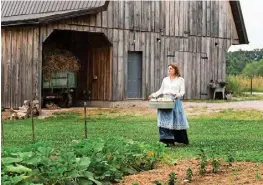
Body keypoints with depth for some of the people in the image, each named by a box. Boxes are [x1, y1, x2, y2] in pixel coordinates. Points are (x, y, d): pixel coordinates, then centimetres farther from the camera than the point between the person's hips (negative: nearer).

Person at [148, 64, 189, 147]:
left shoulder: (180, 80, 8)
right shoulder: (165, 79, 18)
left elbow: (182, 91, 1)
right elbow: (161, 90, 19)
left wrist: (178, 95, -19)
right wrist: (154, 95, 6)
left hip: (175, 101, -3)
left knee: (174, 120, -4)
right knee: (164, 120, -5)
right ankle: (166, 139, -3)